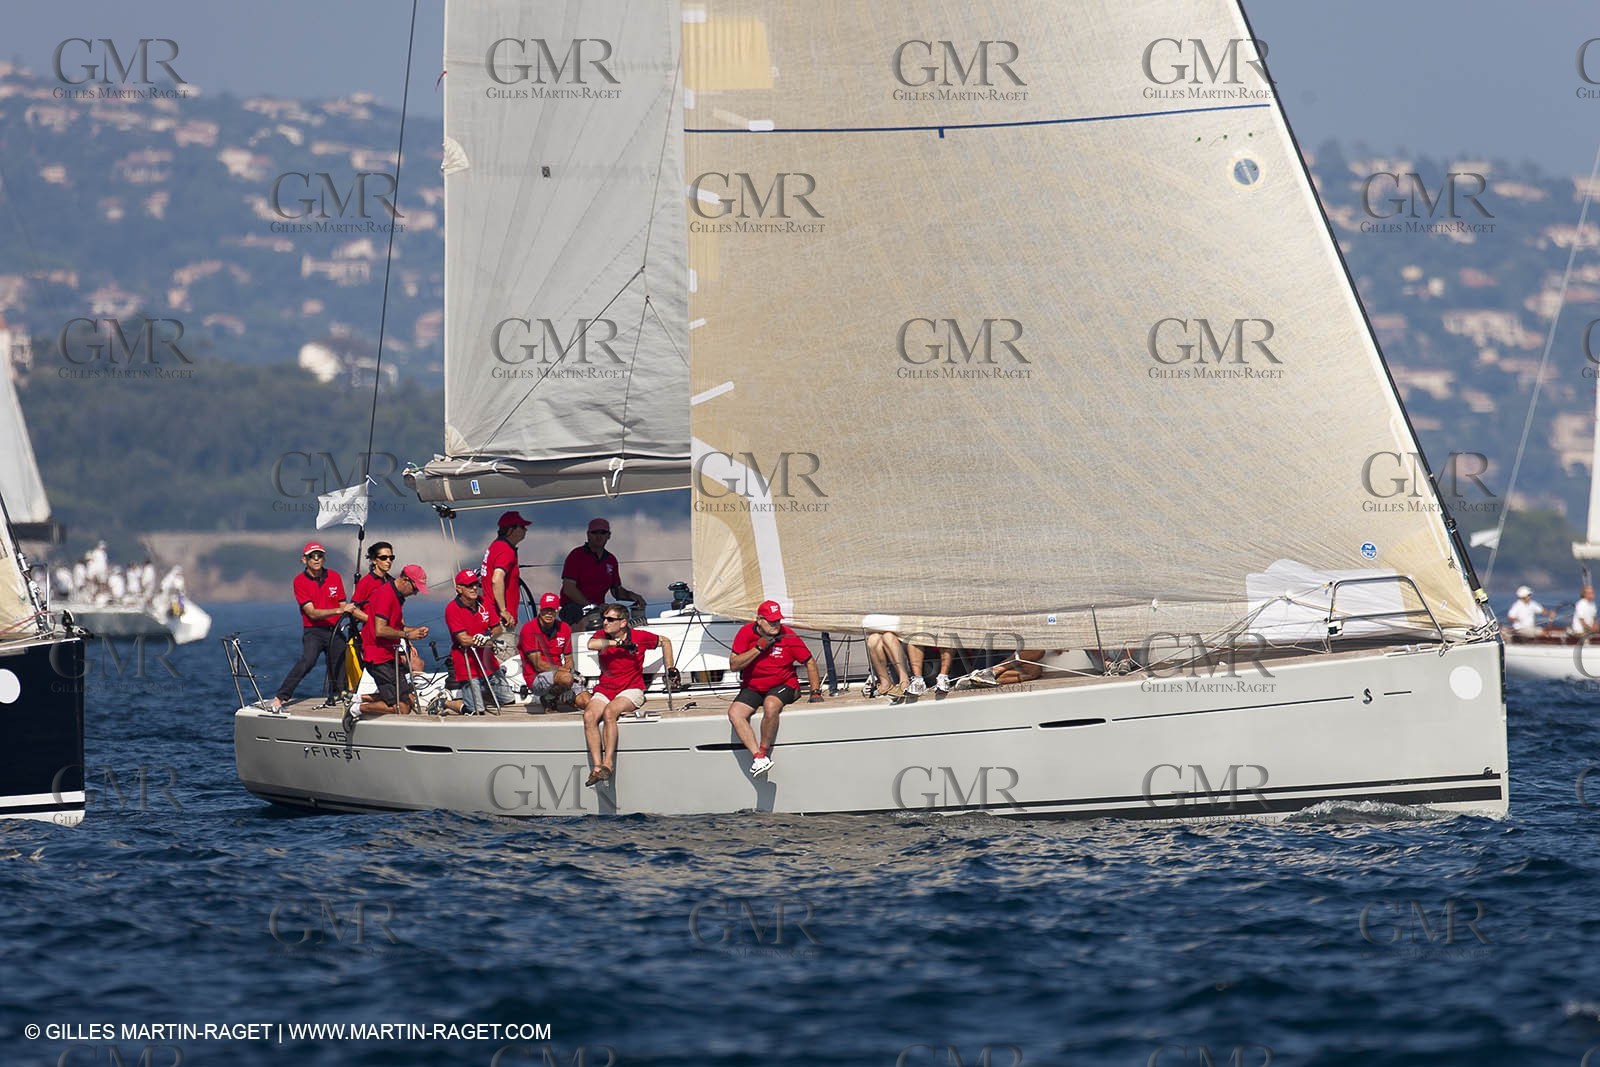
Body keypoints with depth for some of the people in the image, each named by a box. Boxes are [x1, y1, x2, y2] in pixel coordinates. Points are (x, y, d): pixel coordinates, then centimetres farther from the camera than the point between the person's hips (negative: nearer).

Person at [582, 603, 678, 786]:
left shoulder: (639, 636, -1)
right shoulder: (603, 636, 5)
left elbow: (665, 642, 17)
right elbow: (591, 644, -20)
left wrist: (671, 670, 18)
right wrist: (619, 643, -21)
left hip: (631, 690, -3)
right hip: (605, 690, 3)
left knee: (609, 711, -34)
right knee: (589, 715, -27)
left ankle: (608, 763, -34)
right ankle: (597, 767, -31)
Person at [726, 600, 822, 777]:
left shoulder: (788, 636, -6)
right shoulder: (746, 633, -4)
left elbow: (810, 662, 5)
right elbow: (733, 665, -8)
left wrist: (815, 692, 0)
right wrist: (758, 648, -17)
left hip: (783, 685, -2)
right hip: (752, 688, 3)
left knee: (770, 706, -37)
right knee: (734, 712, -26)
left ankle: (764, 752, -21)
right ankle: (757, 757, -32)